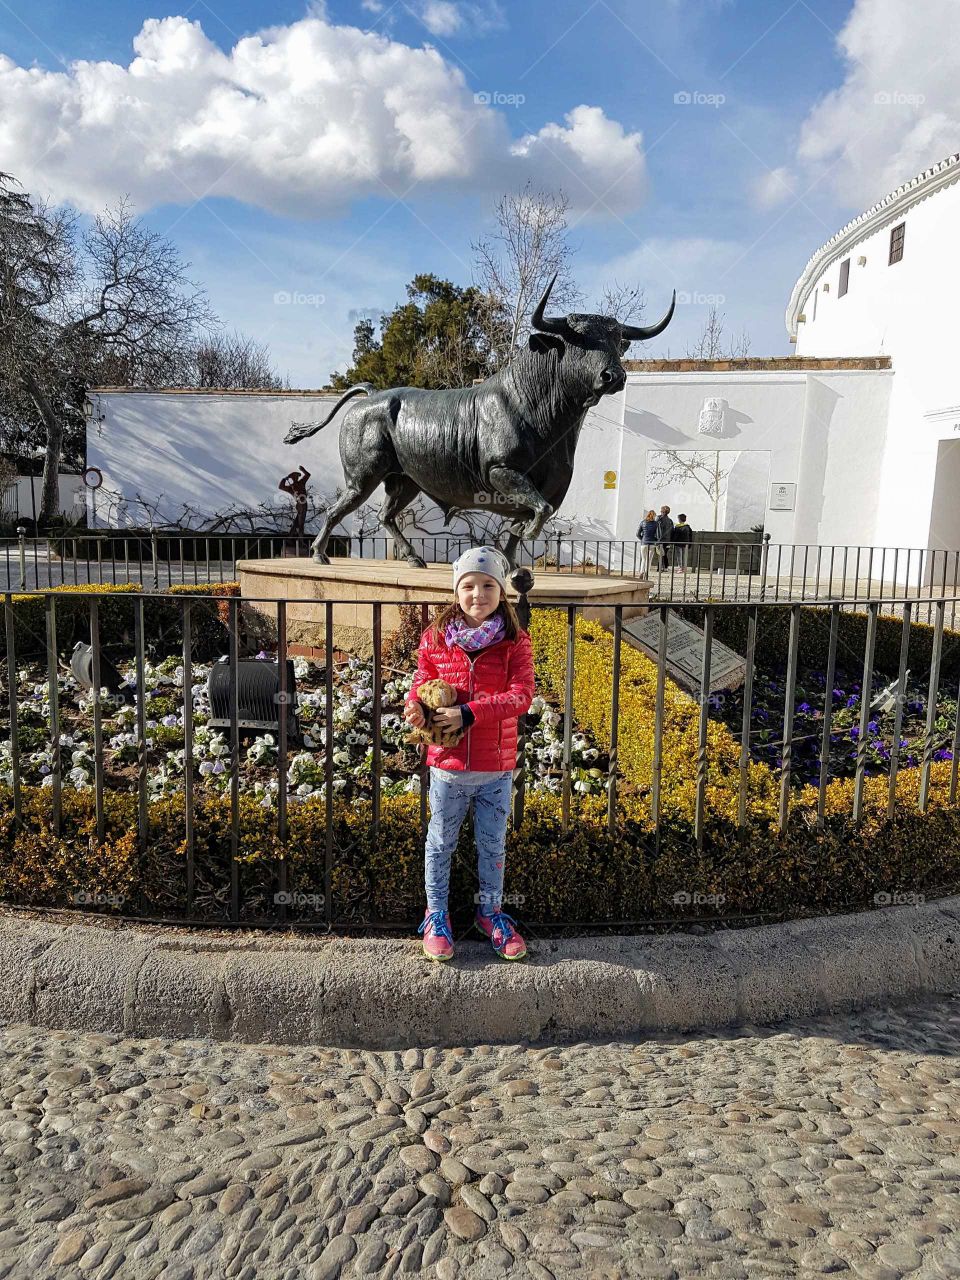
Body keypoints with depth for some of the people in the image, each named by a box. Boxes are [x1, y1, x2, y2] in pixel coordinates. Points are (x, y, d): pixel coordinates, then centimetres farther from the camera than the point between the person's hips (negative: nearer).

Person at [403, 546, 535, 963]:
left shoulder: (515, 642, -8)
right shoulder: (436, 636, -4)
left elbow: (521, 694, -17)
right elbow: (423, 678, 5)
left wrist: (470, 713, -28)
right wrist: (415, 704, -19)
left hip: (497, 767, 0)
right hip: (448, 763, 0)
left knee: (493, 844, 17)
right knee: (440, 842, 16)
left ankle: (490, 910, 38)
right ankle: (436, 913, 34)